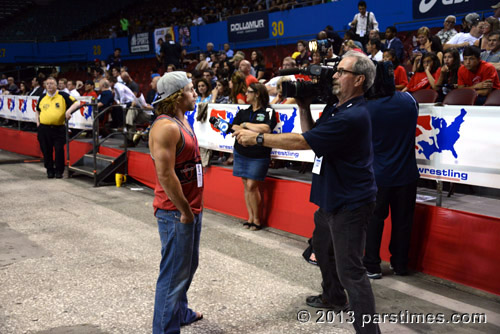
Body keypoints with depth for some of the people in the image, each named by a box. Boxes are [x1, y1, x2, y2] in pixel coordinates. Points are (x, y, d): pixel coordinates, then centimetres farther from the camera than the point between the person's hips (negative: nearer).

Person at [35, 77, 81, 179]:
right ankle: (50, 170, 20)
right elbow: (38, 110, 28)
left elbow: (76, 103, -3)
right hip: (44, 129, 3)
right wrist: (37, 121, 15)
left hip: (59, 128, -3)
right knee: (46, 151, 6)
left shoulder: (63, 96, 1)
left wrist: (69, 111, -17)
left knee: (59, 150, -4)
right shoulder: (42, 98, 12)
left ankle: (59, 171, 10)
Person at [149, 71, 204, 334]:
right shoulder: (166, 127, -20)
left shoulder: (181, 122, 11)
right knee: (174, 275, 0)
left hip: (190, 209, 10)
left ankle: (181, 313, 42)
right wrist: (184, 211, -16)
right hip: (175, 213, -10)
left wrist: (193, 208, 14)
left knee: (188, 266, 24)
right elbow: (166, 175, -24)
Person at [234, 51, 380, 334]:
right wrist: (304, 108, 1)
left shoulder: (352, 116, -25)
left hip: (350, 203, -11)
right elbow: (311, 136, 13)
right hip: (332, 197, 11)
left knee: (350, 270, -8)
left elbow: (302, 142, -25)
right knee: (323, 247, 28)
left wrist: (257, 138, -17)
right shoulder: (337, 109, 9)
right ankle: (334, 298, 49)